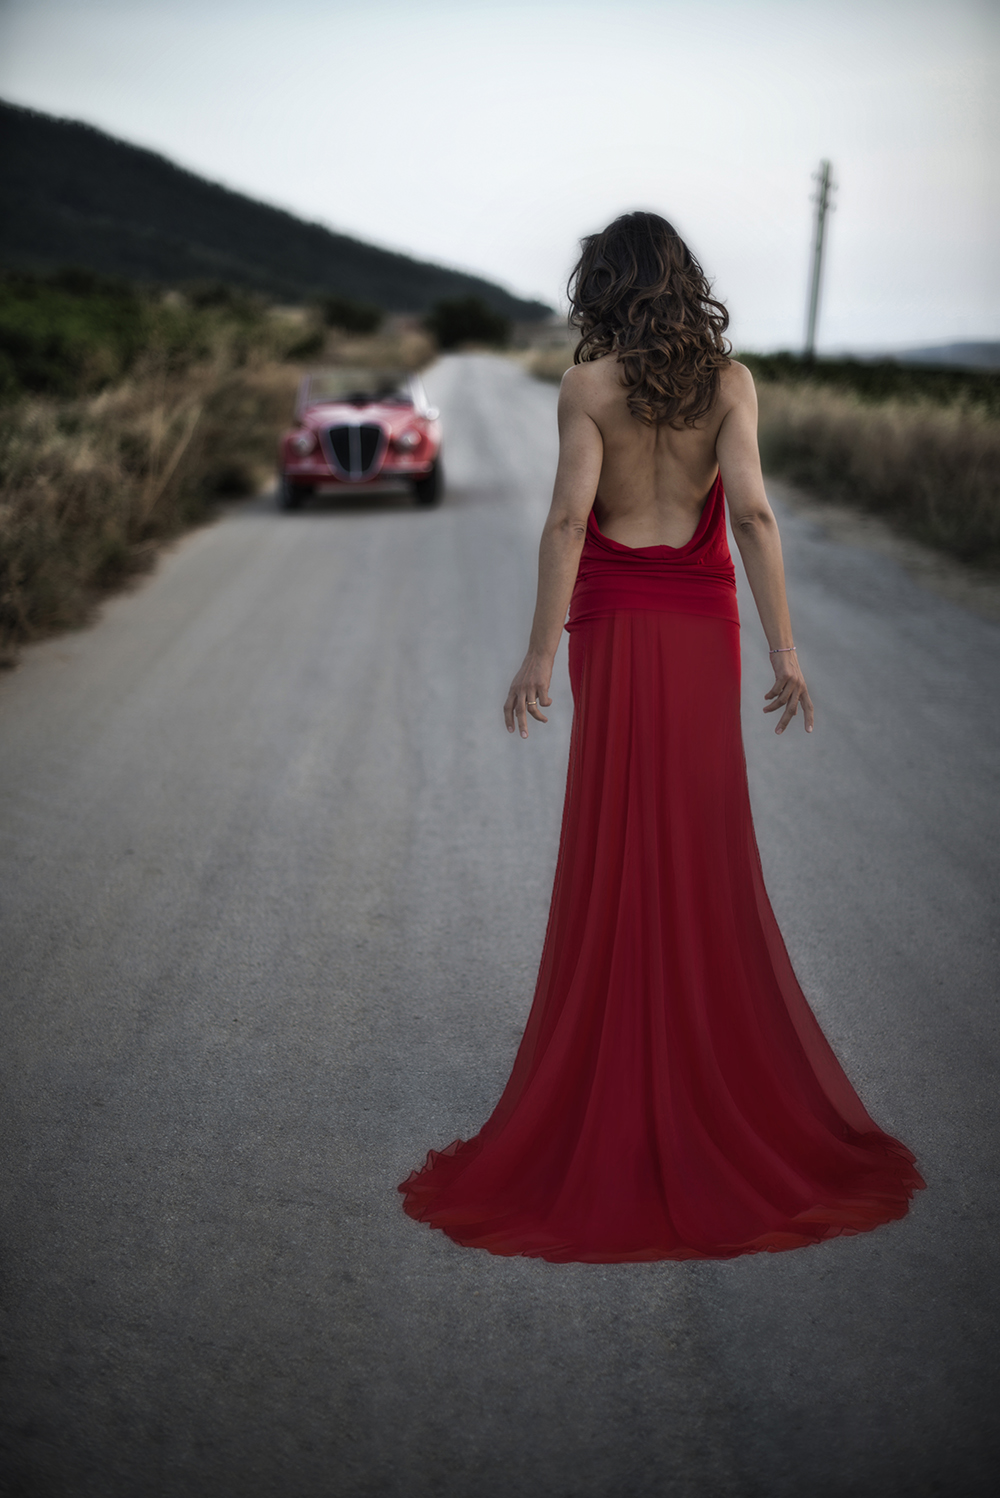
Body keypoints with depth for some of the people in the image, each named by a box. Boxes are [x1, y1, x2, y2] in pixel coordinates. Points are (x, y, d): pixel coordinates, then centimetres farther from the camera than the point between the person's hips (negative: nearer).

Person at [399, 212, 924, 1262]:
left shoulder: (587, 385, -5)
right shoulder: (729, 380, 0)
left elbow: (568, 517, -14)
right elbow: (751, 512, -8)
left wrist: (542, 650, -11)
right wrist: (783, 646, -7)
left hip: (616, 625, -2)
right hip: (705, 623, 2)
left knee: (616, 857, 5)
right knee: (706, 855, 11)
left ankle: (621, 1089, 12)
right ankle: (717, 1079, 20)